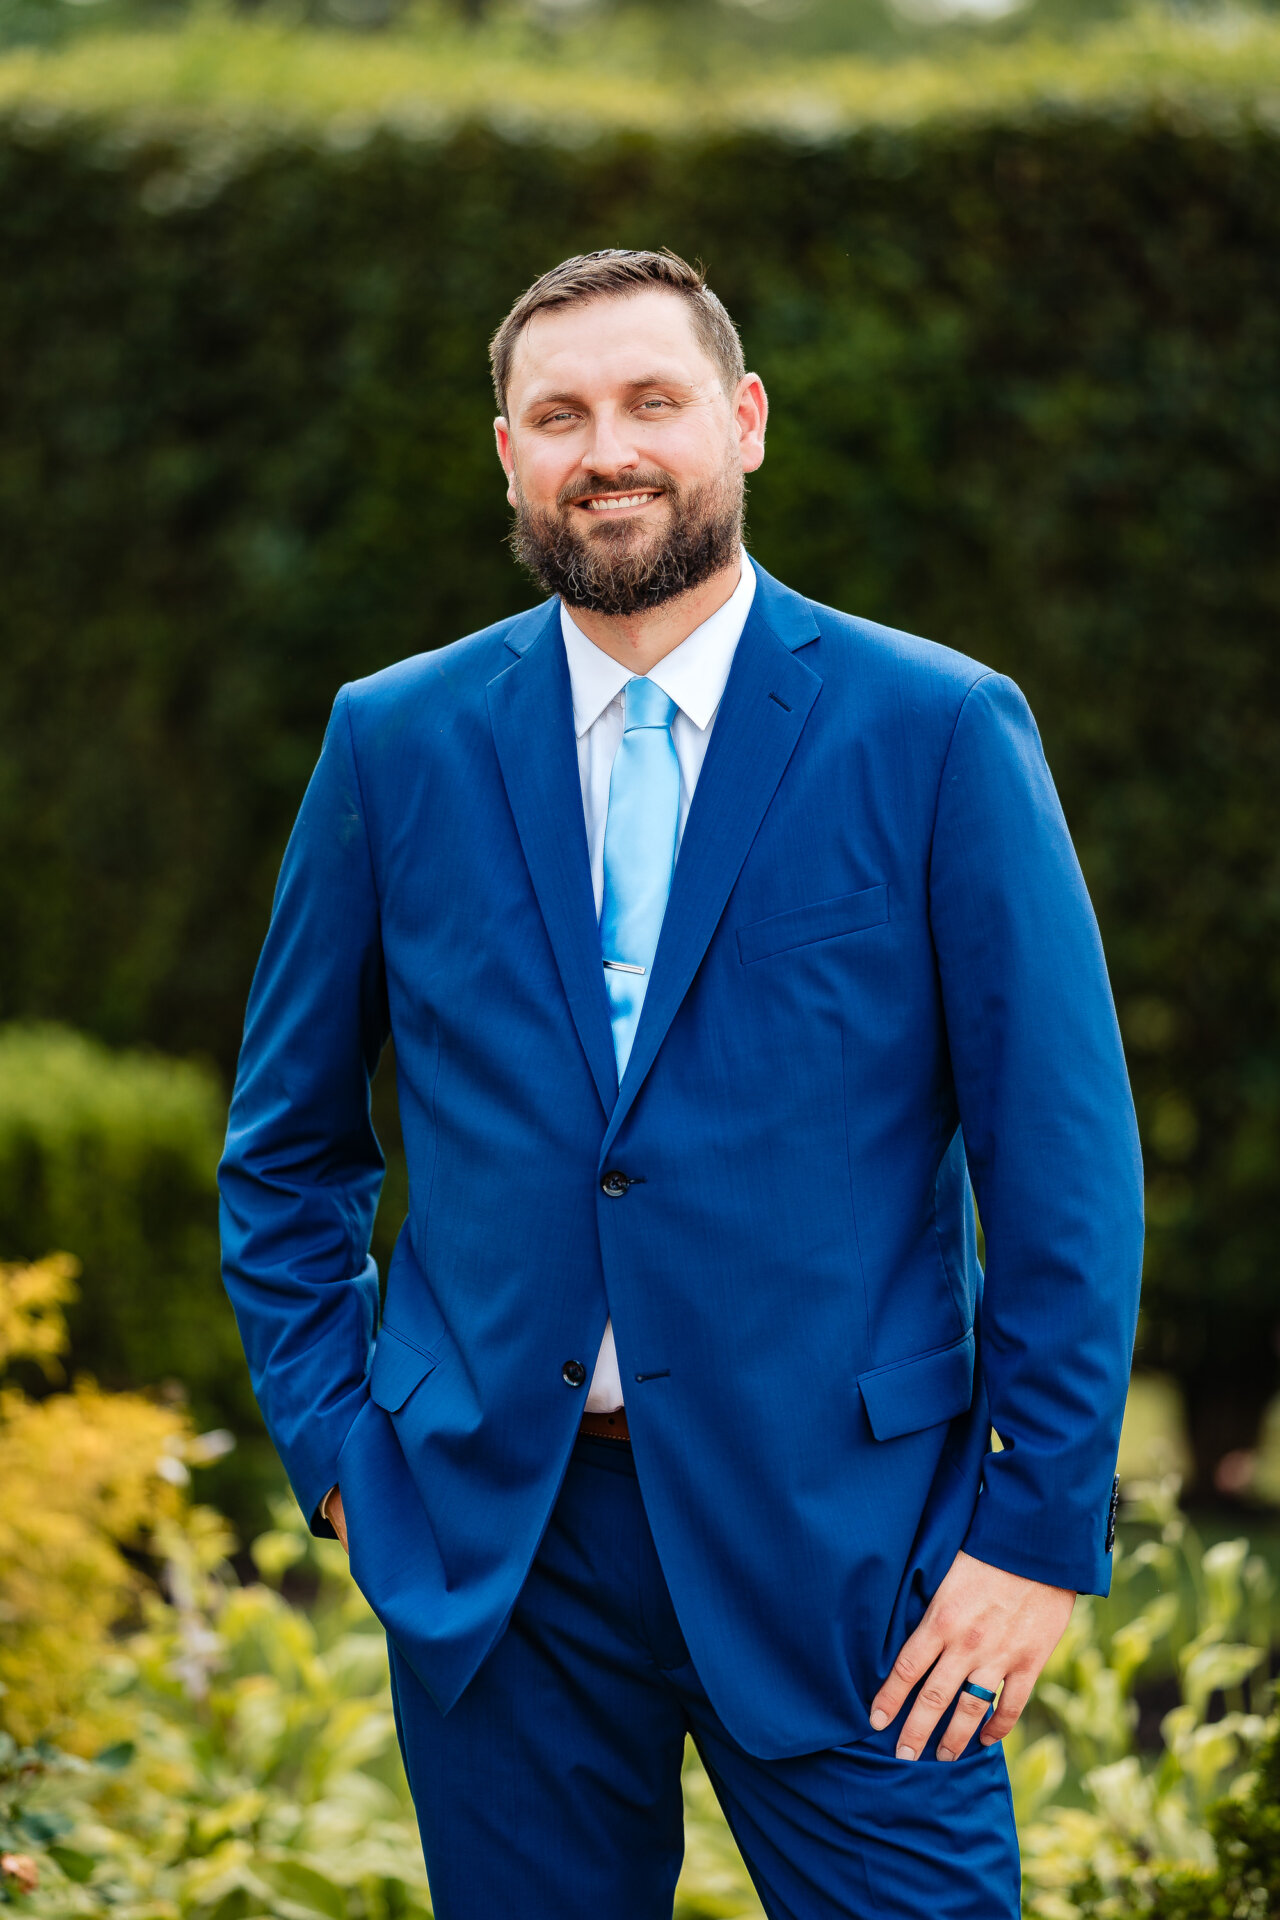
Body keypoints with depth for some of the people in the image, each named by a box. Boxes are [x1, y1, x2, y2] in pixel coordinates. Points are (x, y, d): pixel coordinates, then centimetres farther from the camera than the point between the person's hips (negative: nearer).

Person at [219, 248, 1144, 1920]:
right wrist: (331, 1446, 5)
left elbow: (1066, 1163, -4)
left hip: (839, 1534, -2)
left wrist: (1042, 1530, -7)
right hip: (492, 1545, 2)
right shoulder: (396, 743, 5)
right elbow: (287, 1143, 14)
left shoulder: (942, 733, -3)